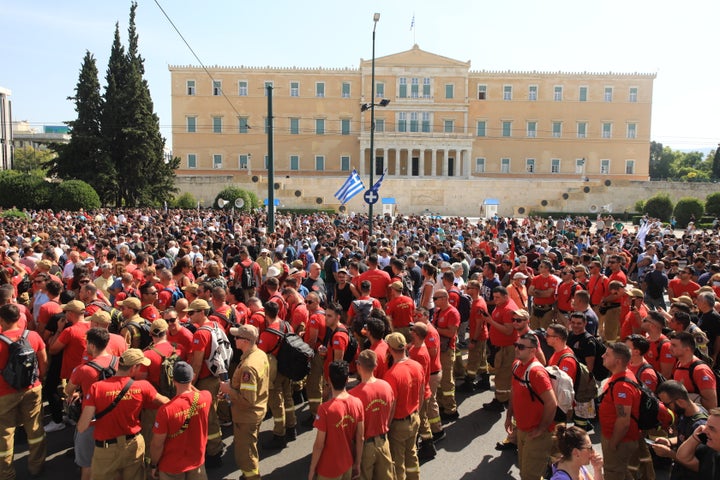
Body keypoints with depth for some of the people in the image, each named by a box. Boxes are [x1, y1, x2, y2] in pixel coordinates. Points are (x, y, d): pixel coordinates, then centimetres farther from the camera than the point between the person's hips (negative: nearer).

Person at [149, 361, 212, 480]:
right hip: (197, 461, 3)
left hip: (172, 467, -3)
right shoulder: (206, 397, -19)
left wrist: (153, 465, -2)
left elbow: (157, 444, -18)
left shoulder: (166, 410, -29)